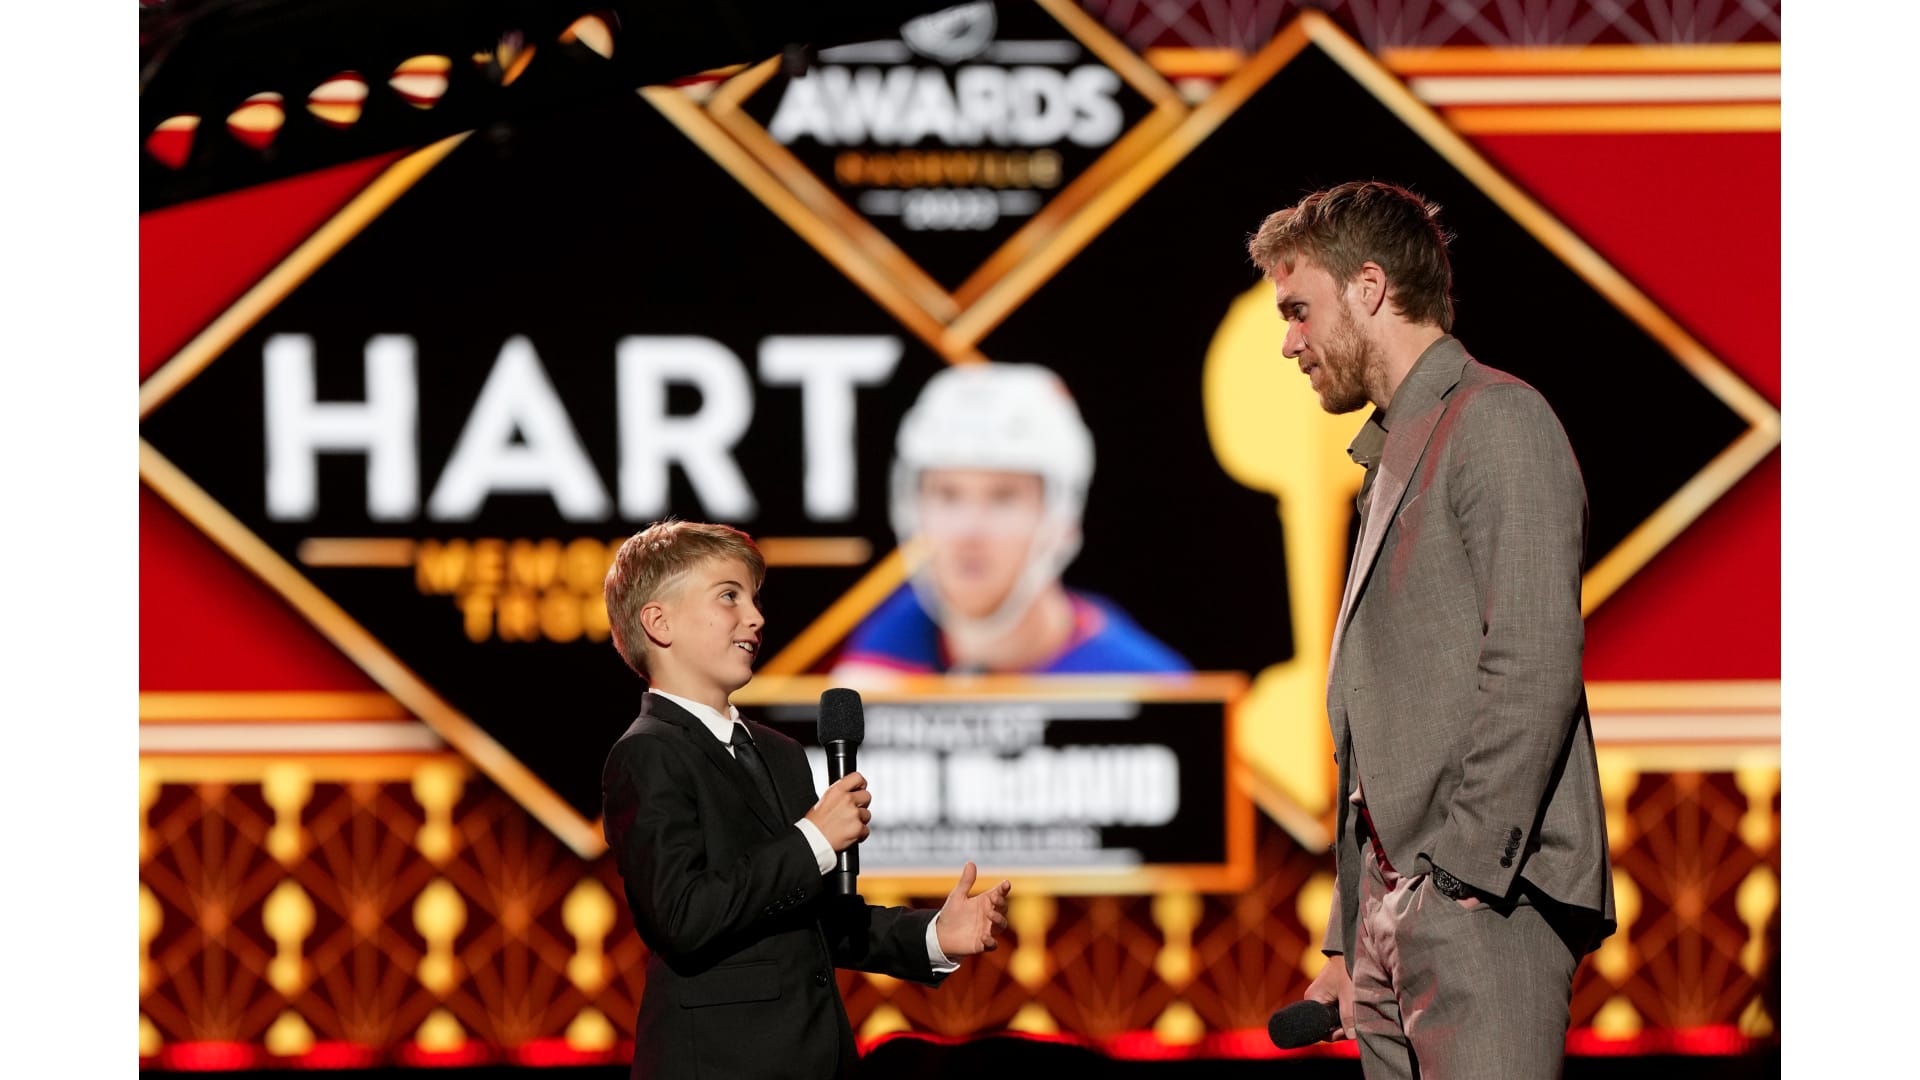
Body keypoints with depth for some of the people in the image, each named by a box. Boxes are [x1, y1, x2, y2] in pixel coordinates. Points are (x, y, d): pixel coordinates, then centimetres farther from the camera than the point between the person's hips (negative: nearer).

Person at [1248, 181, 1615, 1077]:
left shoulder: (1495, 422, -4)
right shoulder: (1396, 453, 25)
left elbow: (1534, 670, -15)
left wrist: (1458, 874, -19)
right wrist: (1347, 944, 20)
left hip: (1486, 905, -9)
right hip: (1399, 907, 9)